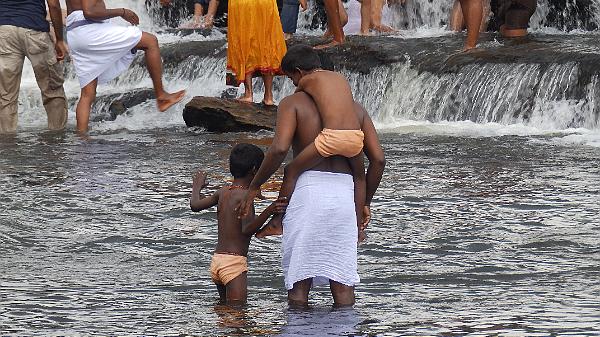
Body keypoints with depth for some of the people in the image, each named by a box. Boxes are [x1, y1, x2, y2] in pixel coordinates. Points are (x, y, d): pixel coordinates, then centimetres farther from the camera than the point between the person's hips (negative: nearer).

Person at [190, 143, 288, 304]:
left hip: (216, 260, 8)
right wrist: (268, 212, -36)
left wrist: (197, 186, 41)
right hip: (235, 261, -8)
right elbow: (248, 228, -25)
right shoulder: (244, 196, -12)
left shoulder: (222, 192, 9)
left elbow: (195, 205, 21)